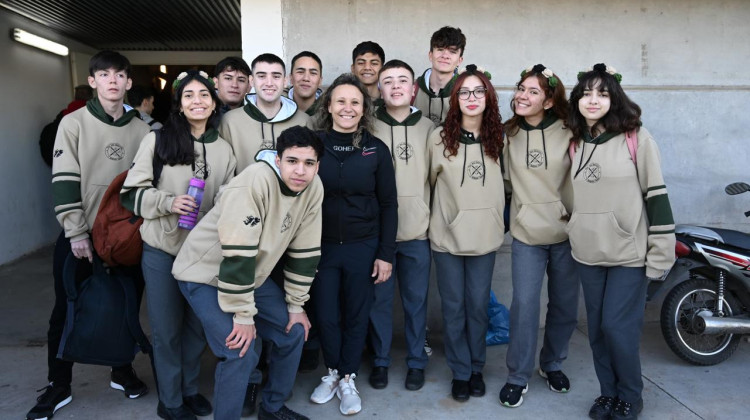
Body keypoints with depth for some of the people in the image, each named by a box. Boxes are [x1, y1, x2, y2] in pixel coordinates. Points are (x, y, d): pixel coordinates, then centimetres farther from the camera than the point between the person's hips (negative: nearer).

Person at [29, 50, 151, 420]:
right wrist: (76, 232, -14)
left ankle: (122, 371, 31)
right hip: (79, 236, -2)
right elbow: (64, 180, -8)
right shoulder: (74, 122, -3)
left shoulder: (142, 129, 3)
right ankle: (58, 386, 23)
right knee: (67, 313, 7)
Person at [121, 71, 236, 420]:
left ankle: (190, 389, 35)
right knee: (166, 328, 8)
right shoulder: (157, 140, -6)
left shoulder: (224, 149, 2)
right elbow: (132, 192, -5)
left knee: (196, 325, 15)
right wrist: (168, 202, -21)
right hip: (162, 249, -2)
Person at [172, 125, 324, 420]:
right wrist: (244, 314, -24)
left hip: (251, 273, 7)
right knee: (241, 352, -16)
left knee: (293, 332, 8)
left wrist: (296, 305, 1)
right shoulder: (255, 180, -31)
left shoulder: (313, 188, -10)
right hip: (206, 274, -7)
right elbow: (236, 254, -31)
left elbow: (305, 251, -2)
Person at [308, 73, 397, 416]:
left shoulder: (376, 150, -3)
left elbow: (388, 205, 0)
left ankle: (348, 378, 30)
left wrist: (386, 253, -3)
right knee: (325, 315, 8)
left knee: (356, 315, 10)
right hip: (321, 246, 0)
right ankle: (332, 371, 33)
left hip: (363, 247, 0)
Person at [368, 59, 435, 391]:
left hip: (417, 230, 1)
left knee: (416, 299, 10)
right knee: (379, 298, 9)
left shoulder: (428, 128, 5)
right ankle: (380, 360, 27)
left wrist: (434, 217, 5)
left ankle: (416, 362, 28)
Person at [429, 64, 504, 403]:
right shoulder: (439, 138, -5)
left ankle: (476, 368, 30)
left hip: (485, 235, 1)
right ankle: (460, 372, 24)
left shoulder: (497, 138, 0)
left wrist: (495, 216, 13)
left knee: (478, 305, 11)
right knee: (453, 306, 7)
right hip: (447, 235, -1)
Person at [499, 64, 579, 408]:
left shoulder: (568, 132, -5)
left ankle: (553, 364, 36)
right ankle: (517, 377, 15)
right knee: (524, 306, -3)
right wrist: (524, 201, 7)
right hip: (527, 235, 0)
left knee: (565, 306, 13)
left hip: (567, 232, 0)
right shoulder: (507, 134, 2)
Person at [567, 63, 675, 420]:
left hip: (629, 253, -4)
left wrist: (661, 251, -11)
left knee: (618, 327, -3)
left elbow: (656, 195, -9)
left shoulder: (636, 138, -7)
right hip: (588, 254, 5)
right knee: (596, 328, 11)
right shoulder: (576, 143, 8)